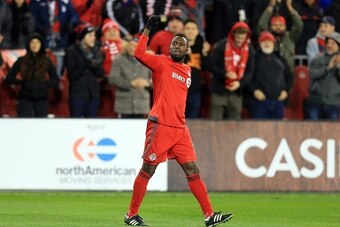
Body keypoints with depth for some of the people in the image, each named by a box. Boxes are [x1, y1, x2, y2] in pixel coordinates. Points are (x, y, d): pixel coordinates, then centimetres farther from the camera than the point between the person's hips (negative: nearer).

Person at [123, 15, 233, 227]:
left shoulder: (187, 70, 17)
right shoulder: (162, 63, -2)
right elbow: (139, 54, -18)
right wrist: (148, 29, -17)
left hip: (180, 129, 6)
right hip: (160, 126, -6)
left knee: (193, 170, 3)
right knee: (147, 170, 0)